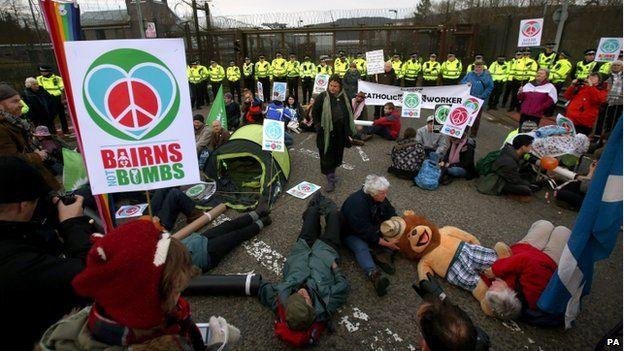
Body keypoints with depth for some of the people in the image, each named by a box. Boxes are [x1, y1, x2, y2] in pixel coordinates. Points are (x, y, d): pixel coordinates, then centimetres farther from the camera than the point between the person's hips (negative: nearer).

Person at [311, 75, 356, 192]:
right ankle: (330, 180, 3)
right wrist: (318, 127, -7)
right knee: (327, 156, -3)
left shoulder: (345, 98, 5)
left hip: (340, 133, 4)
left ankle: (332, 173, 38)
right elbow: (314, 113, 0)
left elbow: (350, 114, 15)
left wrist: (349, 131, 11)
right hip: (326, 133, -4)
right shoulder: (322, 97, -6)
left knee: (337, 154, 16)